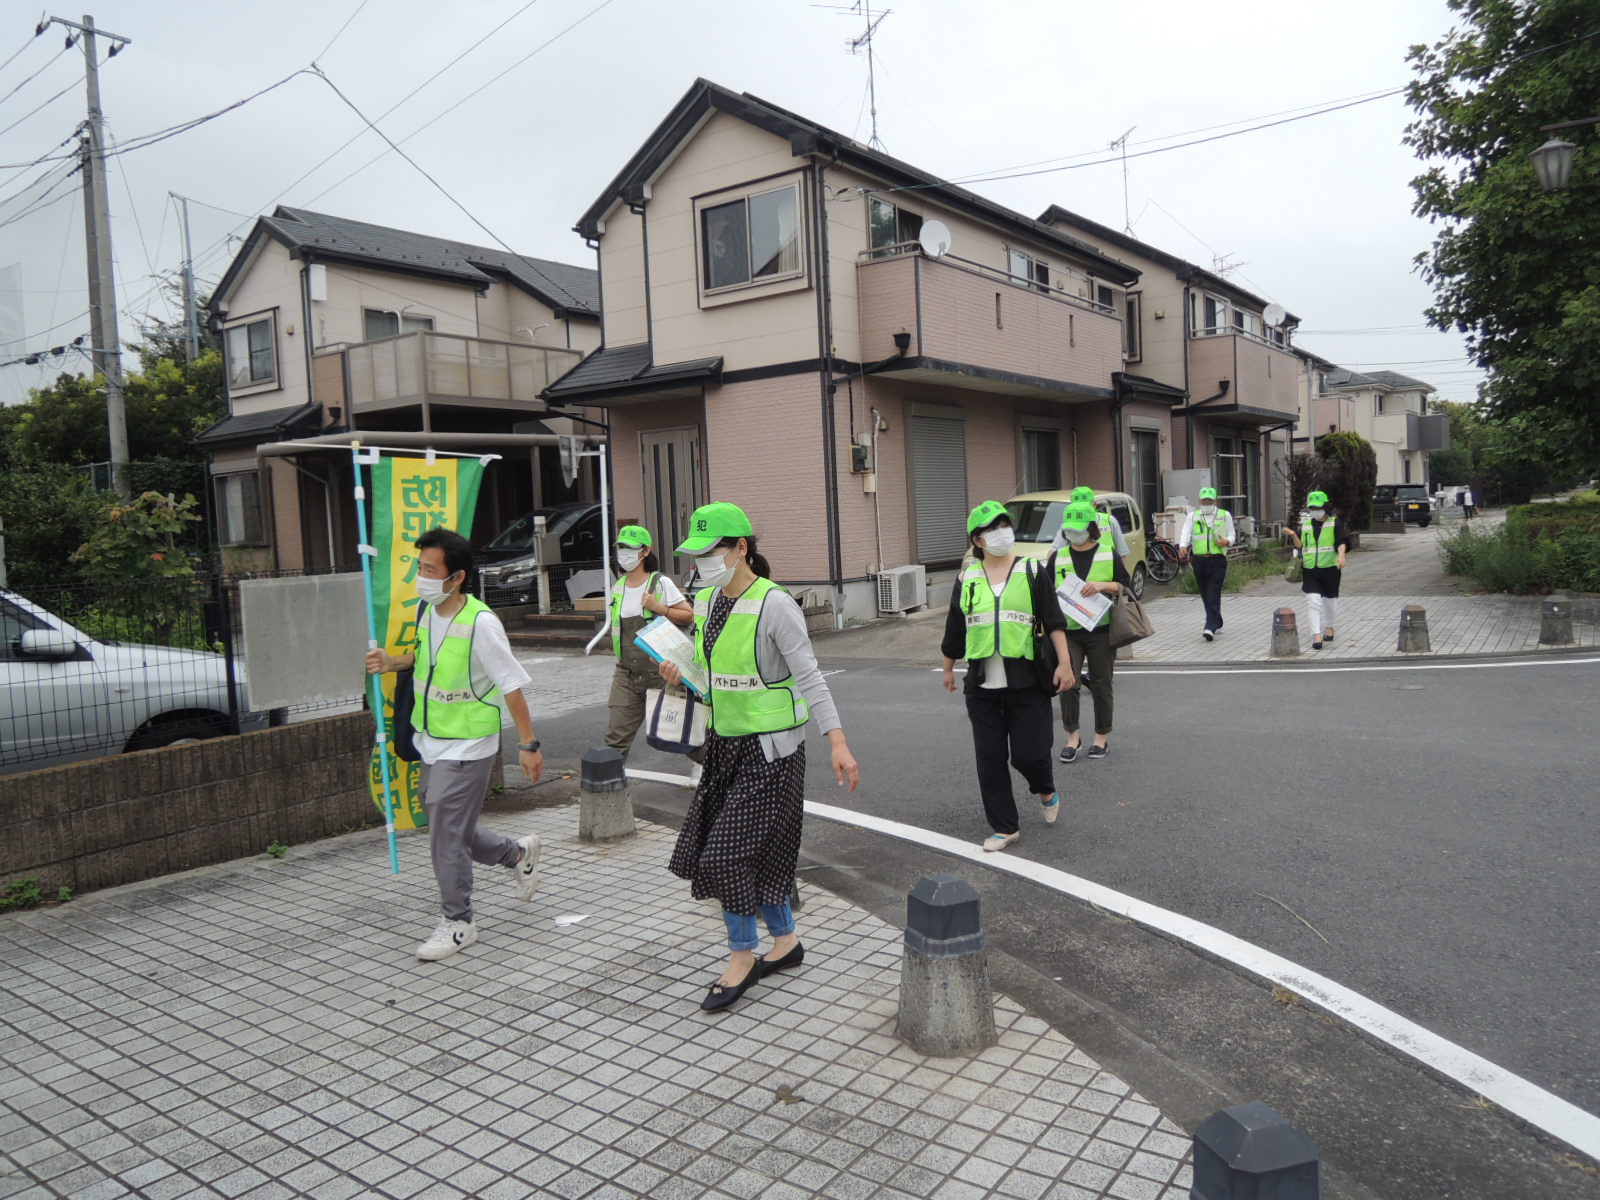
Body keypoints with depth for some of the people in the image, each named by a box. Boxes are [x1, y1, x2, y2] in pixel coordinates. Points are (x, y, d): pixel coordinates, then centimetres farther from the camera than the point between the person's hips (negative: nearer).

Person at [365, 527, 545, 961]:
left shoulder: (480, 623, -23)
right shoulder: (426, 609, 1)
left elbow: (512, 685, -19)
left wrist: (528, 744, -18)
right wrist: (391, 662, 3)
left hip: (467, 746, -8)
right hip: (432, 741, 8)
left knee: (448, 833, -4)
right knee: (445, 826, 16)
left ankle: (457, 922, 14)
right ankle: (519, 853, 39)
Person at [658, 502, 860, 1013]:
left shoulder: (774, 605, -17)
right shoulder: (705, 602, 6)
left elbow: (809, 678, -17)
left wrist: (837, 743, -23)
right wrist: (683, 676, -5)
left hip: (770, 747, -7)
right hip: (726, 743, 7)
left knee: (731, 851, -5)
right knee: (759, 851, 13)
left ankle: (742, 957, 14)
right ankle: (785, 941, 31)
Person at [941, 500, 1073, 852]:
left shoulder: (1032, 572, 1)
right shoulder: (967, 580, 6)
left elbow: (1054, 621, -1)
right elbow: (954, 632, 16)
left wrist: (1063, 664, -8)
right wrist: (948, 670, 23)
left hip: (1027, 683, -2)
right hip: (982, 687, 2)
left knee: (1029, 754, -3)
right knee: (990, 760, 4)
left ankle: (1046, 792, 33)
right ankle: (1005, 828, 18)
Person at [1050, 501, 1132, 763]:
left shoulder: (1108, 555, 3)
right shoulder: (1058, 558, 8)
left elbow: (1127, 586, 3)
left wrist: (1104, 585, -15)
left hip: (1100, 631, -1)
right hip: (1067, 632, 1)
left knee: (1101, 685, 6)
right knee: (1068, 684, -7)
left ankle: (1102, 737, 19)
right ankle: (1072, 736, 7)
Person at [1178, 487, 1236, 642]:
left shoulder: (1225, 515, 11)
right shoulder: (1192, 516, 11)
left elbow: (1231, 536, 13)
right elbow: (1185, 533, -4)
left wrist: (1226, 541, -11)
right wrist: (1182, 546, -24)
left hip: (1218, 560, -2)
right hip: (1199, 560, 2)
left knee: (1213, 595, -13)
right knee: (1205, 595, 9)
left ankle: (1210, 627, -18)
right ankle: (1217, 624, 25)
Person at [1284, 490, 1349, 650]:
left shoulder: (1335, 523, 0)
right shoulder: (1305, 525, 10)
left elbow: (1342, 542, -14)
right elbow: (1301, 547, 14)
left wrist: (1341, 555, -33)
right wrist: (1293, 535, -4)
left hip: (1330, 568, -1)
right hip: (1310, 570, 1)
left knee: (1329, 600, 15)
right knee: (1313, 601, -12)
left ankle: (1329, 627, 39)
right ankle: (1316, 636, -14)